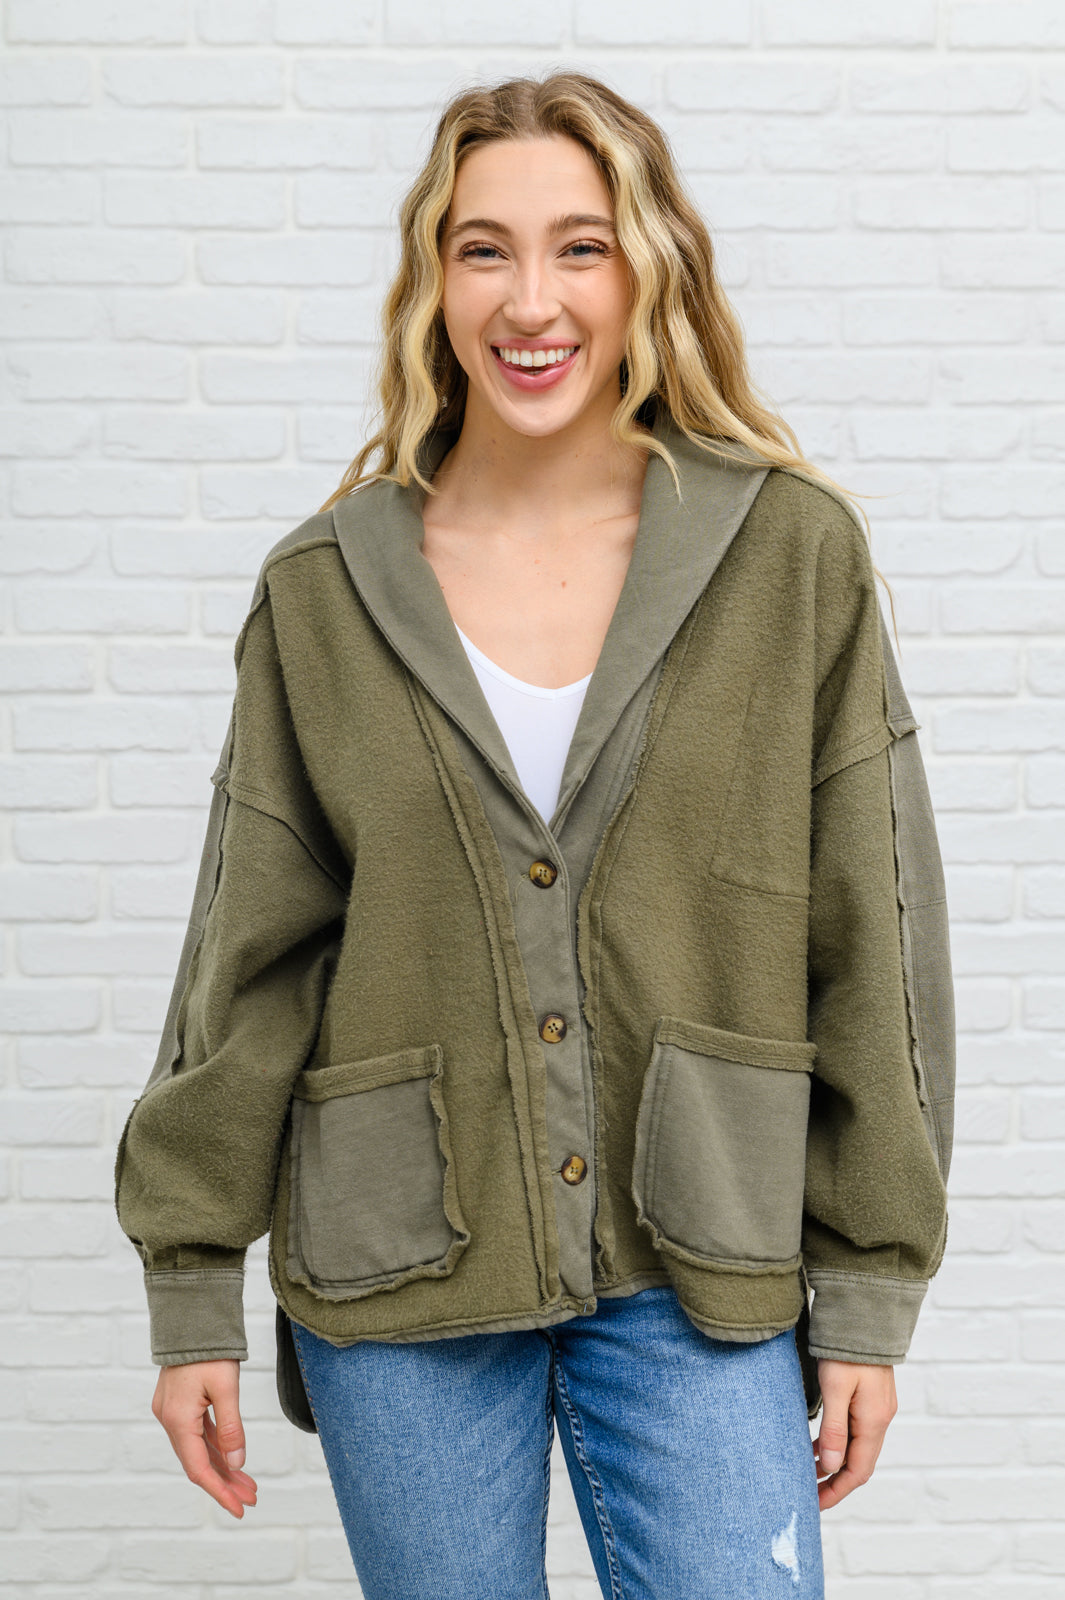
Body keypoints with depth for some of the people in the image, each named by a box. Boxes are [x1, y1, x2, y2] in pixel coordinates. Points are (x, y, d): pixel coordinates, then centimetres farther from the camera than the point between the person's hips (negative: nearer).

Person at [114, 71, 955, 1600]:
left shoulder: (793, 550, -2)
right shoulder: (324, 589, 1)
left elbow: (872, 944, 0)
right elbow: (248, 958, 5)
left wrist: (866, 1293, -1)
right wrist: (193, 1293, 4)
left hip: (698, 1275, -1)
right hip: (397, 1278, 1)